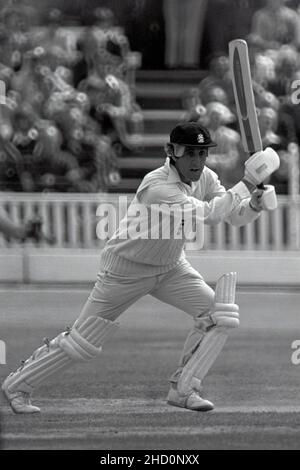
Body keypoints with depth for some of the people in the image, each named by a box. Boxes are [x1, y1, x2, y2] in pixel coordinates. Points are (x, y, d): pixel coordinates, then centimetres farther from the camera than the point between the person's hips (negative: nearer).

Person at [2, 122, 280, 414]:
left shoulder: (204, 179, -8)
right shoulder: (156, 187, -33)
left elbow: (235, 216, -5)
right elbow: (210, 214, -39)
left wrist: (254, 205, -27)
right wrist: (247, 184, -33)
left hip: (171, 267, 7)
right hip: (125, 269, -7)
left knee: (218, 315, -10)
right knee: (83, 341, -2)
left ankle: (183, 390, 0)